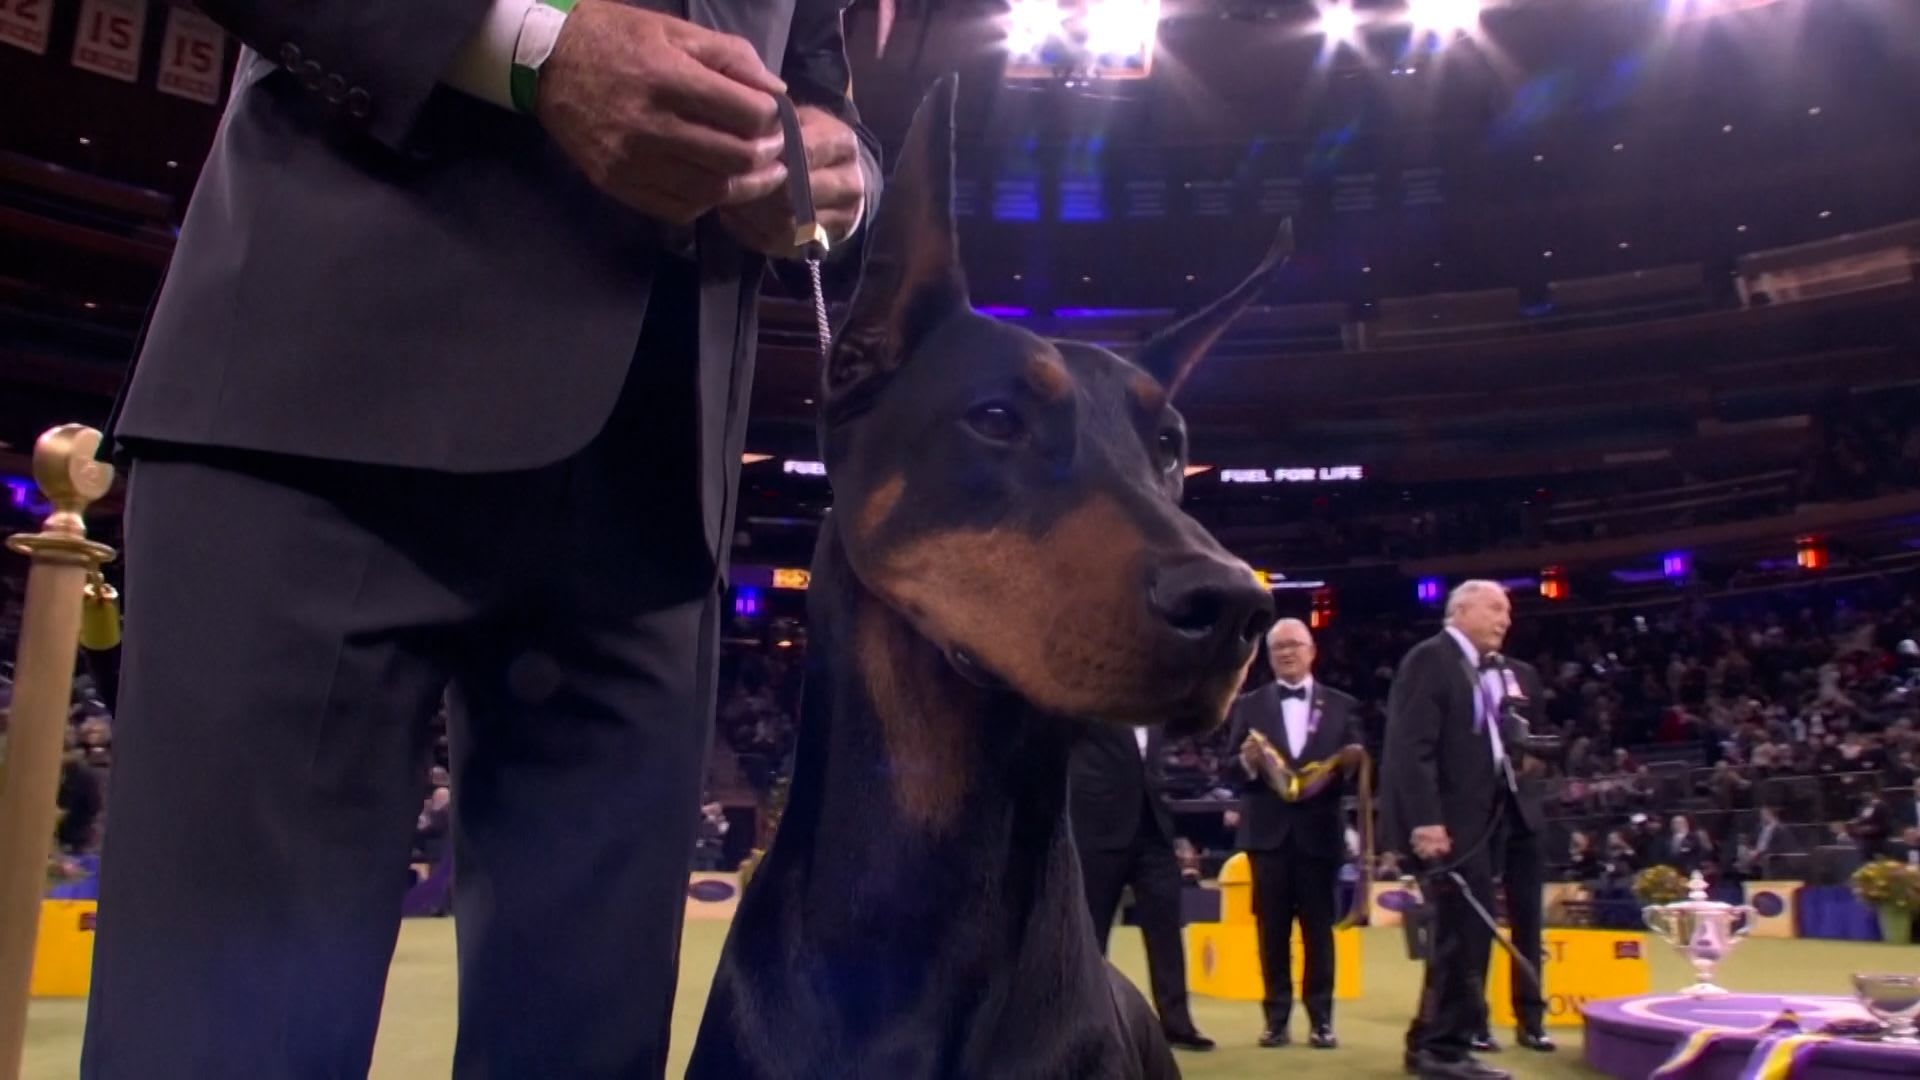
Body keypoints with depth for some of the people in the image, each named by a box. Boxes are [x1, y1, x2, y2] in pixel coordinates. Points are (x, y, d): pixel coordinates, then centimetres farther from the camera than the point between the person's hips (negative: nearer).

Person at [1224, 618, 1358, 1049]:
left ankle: (1321, 1018, 14)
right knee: (1272, 929, 5)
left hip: (1319, 831, 0)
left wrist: (1344, 767, -20)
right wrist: (1248, 763, -19)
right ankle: (1276, 1017, 13)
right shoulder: (1249, 706, 8)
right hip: (1268, 832, 1)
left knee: (1319, 927, 6)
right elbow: (1231, 770, 2)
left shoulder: (1341, 705, 7)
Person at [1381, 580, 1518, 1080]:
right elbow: (1412, 747, -19)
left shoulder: (1488, 669, 18)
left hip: (1476, 815, 9)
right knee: (1466, 930, -6)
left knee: (1463, 931, 12)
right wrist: (1425, 820, -25)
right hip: (1444, 820, -9)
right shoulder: (1431, 658, -10)